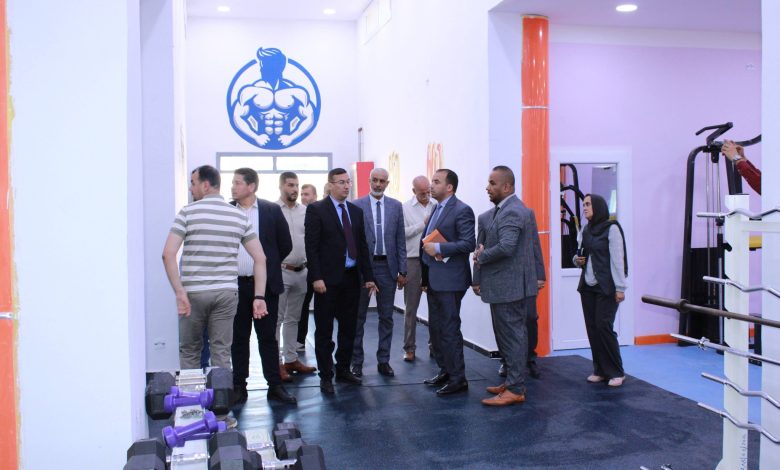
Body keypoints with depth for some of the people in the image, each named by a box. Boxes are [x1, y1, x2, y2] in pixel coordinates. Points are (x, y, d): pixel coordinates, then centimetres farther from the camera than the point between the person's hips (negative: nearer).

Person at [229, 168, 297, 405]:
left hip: (265, 284, -1)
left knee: (268, 337, 6)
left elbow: (285, 245, 7)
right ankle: (239, 386, 19)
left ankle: (275, 385, 14)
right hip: (236, 285, 1)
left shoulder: (271, 210, 0)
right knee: (239, 338, 9)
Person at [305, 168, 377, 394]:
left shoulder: (356, 211, 12)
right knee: (324, 330, 4)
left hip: (351, 278, 5)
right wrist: (316, 277, -16)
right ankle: (326, 375, 13)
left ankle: (343, 369, 26)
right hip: (327, 279, -5)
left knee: (349, 327, 12)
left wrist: (368, 276, 7)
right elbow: (311, 246, -9)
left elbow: (362, 246, 12)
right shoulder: (316, 210, -5)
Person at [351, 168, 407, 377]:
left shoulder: (396, 206, 6)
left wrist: (402, 270, 3)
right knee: (358, 317, 6)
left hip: (387, 267, 2)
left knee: (386, 317, 7)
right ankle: (356, 361, 16)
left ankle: (383, 361, 17)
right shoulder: (357, 205, -1)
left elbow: (400, 240, 6)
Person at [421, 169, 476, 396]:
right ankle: (445, 370, 26)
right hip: (433, 280, 9)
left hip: (449, 280, -9)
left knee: (449, 329, -4)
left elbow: (468, 244, -19)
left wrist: (438, 248, -21)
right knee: (435, 327, 14)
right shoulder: (437, 209, 16)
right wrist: (425, 276, 19)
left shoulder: (462, 210, -11)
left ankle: (458, 379, 5)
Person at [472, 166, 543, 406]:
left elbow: (506, 247, -29)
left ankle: (515, 390, 3)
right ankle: (515, 381, 27)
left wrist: (481, 256, -11)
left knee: (511, 336, -4)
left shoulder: (511, 212, -17)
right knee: (513, 335, 17)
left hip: (509, 287, -11)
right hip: (513, 285, 11)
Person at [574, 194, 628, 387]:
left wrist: (620, 288, -15)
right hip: (588, 286, 7)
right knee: (592, 328, 5)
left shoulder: (611, 228, -8)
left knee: (604, 326, -9)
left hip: (606, 288, -7)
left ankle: (616, 372, 4)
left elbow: (617, 259, -12)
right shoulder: (586, 230, 12)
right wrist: (577, 259, 1)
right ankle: (600, 370, 14)